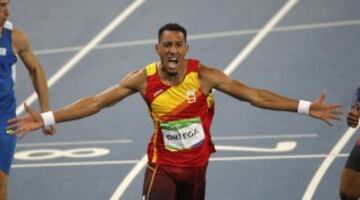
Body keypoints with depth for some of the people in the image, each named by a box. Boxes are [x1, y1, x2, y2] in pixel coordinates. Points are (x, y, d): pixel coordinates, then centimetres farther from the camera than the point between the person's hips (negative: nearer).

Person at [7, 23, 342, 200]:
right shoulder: (144, 79, -15)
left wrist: (306, 107, -16)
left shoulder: (203, 75, -14)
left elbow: (253, 95, -12)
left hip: (197, 165, 2)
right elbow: (95, 102, -13)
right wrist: (45, 118, -20)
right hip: (162, 165, -2)